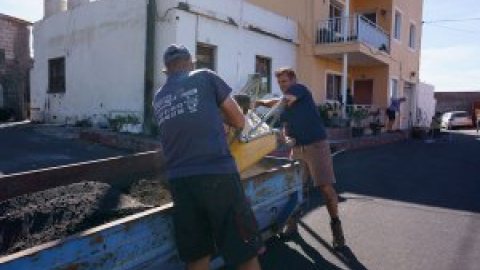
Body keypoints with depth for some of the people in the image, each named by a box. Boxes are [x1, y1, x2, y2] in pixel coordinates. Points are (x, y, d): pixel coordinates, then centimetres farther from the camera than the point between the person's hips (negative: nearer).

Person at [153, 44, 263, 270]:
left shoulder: (158, 98, 19)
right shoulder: (205, 77, 7)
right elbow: (239, 121, 10)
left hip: (178, 180, 5)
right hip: (217, 173, -5)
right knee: (244, 252, 3)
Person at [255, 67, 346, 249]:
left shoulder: (300, 89, -4)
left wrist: (260, 102, -8)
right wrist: (287, 138, -3)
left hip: (316, 144, -6)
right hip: (297, 148, 6)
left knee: (326, 187, -9)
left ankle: (335, 224, 9)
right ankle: (291, 224, 20)